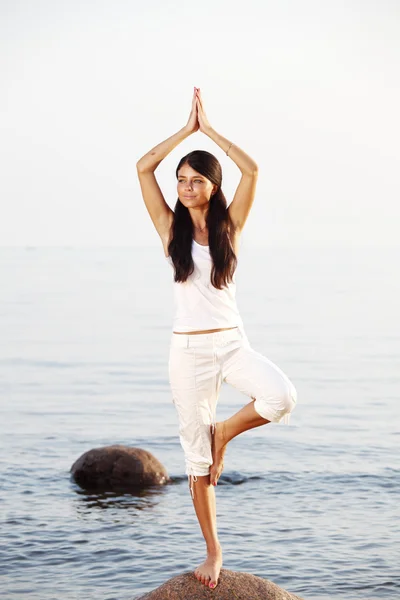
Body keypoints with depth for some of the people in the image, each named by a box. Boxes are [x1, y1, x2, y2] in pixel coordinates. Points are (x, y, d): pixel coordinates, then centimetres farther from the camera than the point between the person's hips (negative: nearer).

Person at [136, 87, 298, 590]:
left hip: (232, 343, 0)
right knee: (196, 456, 3)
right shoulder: (171, 228, 2)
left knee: (282, 397, -30)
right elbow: (143, 167, -8)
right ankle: (213, 551, 18)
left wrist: (209, 129, -4)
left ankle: (223, 432, 1)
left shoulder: (229, 225, 2)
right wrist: (187, 129, -2)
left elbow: (251, 169, -10)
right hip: (189, 350, 0)